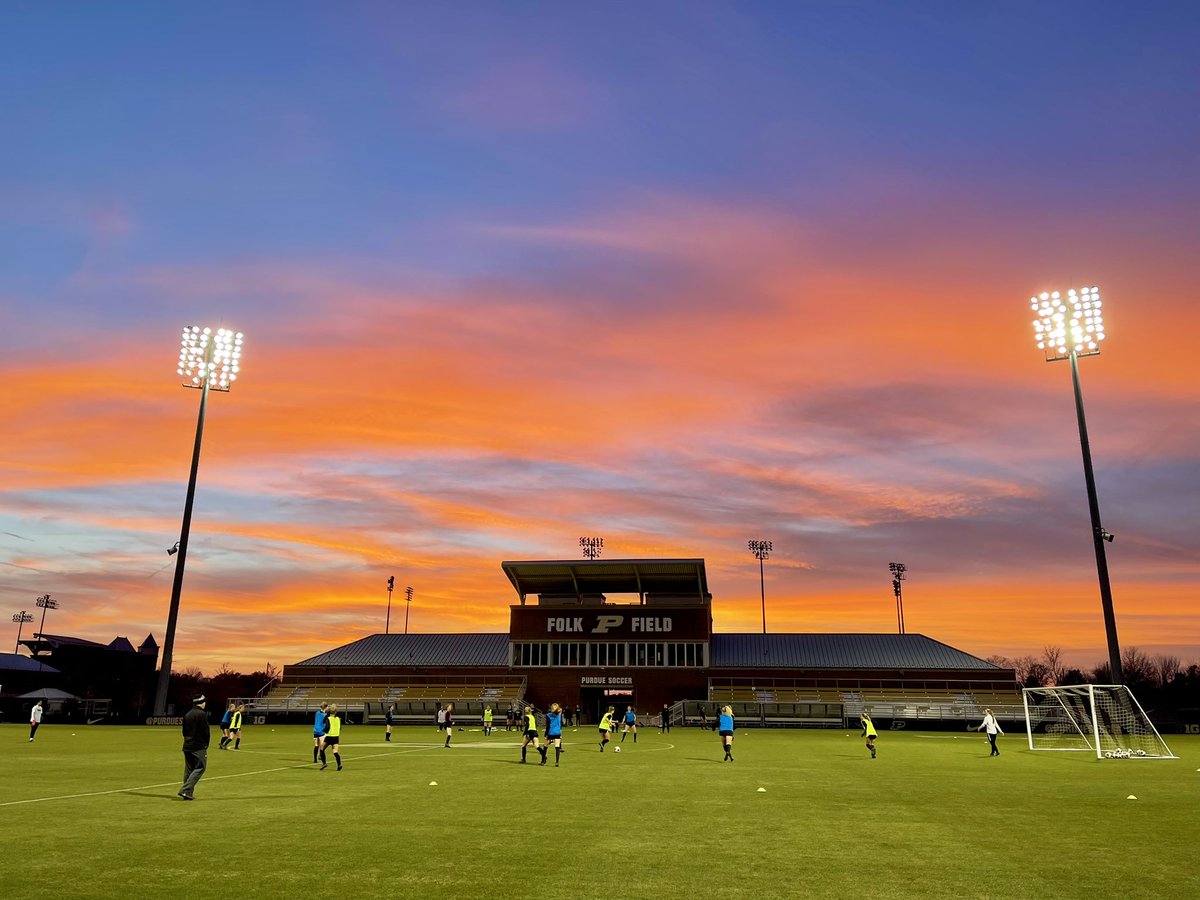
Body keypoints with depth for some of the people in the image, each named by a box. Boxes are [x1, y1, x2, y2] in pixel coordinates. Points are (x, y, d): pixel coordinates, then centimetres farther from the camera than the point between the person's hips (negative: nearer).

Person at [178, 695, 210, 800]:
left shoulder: (187, 714, 12)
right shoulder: (202, 714, -12)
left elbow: (184, 731, 16)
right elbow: (206, 732, -12)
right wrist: (206, 744, 2)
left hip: (187, 746, 8)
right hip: (199, 747, -8)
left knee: (188, 770, 13)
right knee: (200, 768, -4)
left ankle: (188, 793, 14)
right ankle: (185, 790, -13)